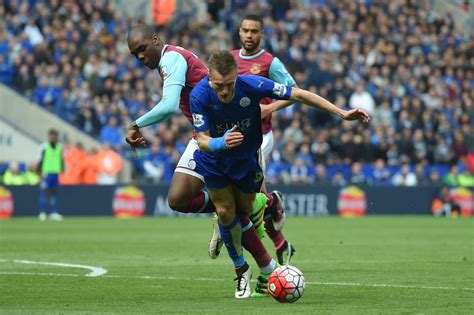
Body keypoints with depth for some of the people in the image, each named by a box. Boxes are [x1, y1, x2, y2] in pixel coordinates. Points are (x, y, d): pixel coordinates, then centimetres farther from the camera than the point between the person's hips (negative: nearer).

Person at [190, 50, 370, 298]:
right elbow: (202, 140, -29)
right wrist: (222, 142, -54)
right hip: (213, 163, 0)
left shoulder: (252, 85, -32)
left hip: (246, 160, 0)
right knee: (225, 212, -3)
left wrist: (342, 113, -24)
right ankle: (241, 269, 18)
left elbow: (298, 94, -23)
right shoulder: (199, 96, -31)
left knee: (244, 213, 7)